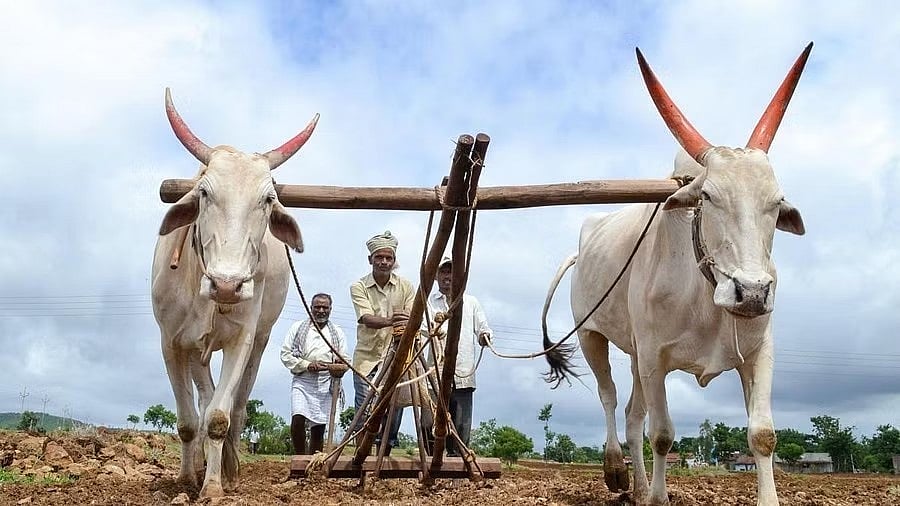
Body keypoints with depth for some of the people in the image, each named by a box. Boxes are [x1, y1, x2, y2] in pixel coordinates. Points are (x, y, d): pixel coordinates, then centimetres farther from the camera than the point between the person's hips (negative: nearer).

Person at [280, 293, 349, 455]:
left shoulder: (337, 332, 17)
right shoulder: (298, 327, 11)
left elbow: (345, 360, 14)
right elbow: (285, 354, 4)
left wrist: (340, 366, -10)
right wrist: (307, 365, -9)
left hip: (326, 384, 2)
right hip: (302, 381, -2)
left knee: (318, 427, 2)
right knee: (298, 419, -20)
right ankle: (300, 457, -6)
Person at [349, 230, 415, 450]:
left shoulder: (405, 287, 6)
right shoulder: (359, 287, -1)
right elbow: (367, 319, -17)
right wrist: (389, 321, -38)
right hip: (367, 358, -2)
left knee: (393, 412, 1)